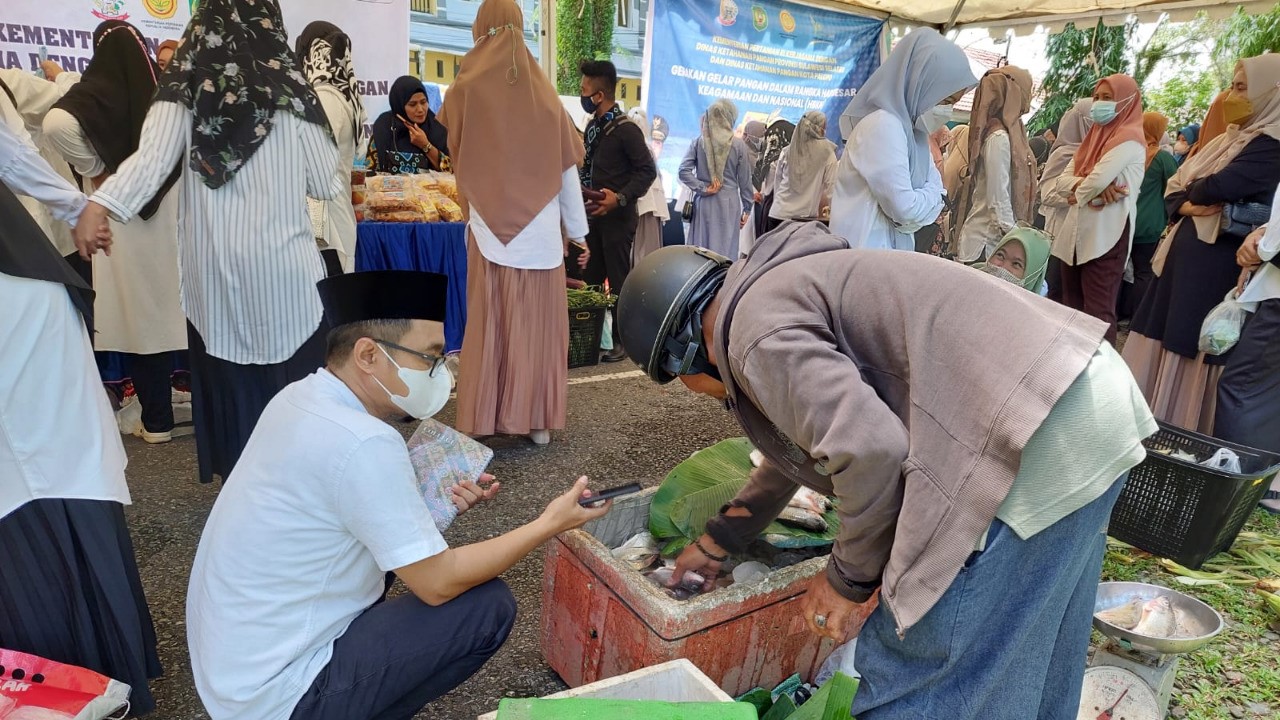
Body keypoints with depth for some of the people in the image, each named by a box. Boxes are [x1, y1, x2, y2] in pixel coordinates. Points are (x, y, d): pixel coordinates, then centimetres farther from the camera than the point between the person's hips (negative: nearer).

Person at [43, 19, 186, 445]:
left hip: (125, 220, -3)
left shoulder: (98, 89, -8)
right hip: (169, 213, 4)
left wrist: (93, 169, -10)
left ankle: (157, 420, 10)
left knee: (141, 313, 2)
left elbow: (57, 123, -24)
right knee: (169, 306, 13)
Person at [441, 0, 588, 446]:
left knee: (488, 324, 4)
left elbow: (454, 155, 13)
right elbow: (568, 170, 7)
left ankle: (480, 421, 8)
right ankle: (538, 419, 12)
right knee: (539, 326, 6)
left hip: (489, 230, -1)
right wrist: (577, 231, 14)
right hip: (541, 233, 1)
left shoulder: (466, 91, 1)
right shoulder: (546, 95, 4)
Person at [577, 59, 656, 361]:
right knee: (590, 278, 13)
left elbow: (647, 170, -16)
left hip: (617, 217, -8)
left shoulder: (625, 129, -13)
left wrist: (621, 198, -24)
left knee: (618, 281, -1)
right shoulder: (593, 126, 11)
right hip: (595, 215, 8)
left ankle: (621, 341, 10)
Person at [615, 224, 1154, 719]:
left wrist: (850, 578, -4)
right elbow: (799, 444, 33)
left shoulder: (756, 329, -11)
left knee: (915, 676, 2)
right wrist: (717, 542, 40)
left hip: (1038, 437, -11)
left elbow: (868, 448, -24)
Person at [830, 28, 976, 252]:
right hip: (867, 250, -9)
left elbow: (932, 180, 13)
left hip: (893, 245, 9)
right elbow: (905, 208, -22)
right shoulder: (884, 124, -19)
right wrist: (932, 194, -2)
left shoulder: (911, 124, 10)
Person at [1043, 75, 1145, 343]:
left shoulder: (1130, 138, -7)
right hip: (1076, 233, 8)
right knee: (1072, 308, 12)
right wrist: (1087, 185, -11)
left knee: (1097, 311, -7)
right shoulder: (1094, 136, 18)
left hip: (1105, 237, -8)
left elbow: (1097, 181, -21)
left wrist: (1077, 190, -1)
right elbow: (1062, 180, 8)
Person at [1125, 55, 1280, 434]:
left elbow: (1215, 189, -22)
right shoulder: (1225, 140, 17)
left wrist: (1192, 190, 0)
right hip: (1184, 255, 9)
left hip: (1216, 265, -9)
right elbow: (1174, 188, 12)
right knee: (1161, 344, 11)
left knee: (1192, 352, -2)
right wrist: (1188, 206, -9)